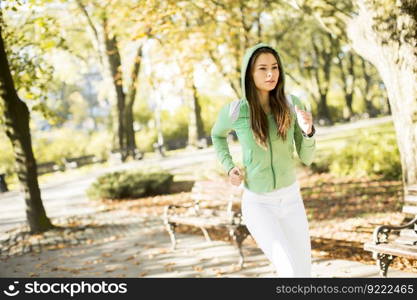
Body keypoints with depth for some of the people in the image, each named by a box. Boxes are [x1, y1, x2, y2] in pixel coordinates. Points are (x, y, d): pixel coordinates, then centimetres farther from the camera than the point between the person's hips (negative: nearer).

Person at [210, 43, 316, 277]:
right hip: (258, 204, -3)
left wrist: (308, 131, -25)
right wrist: (229, 168, -4)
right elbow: (217, 134, 10)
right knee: (292, 272, -18)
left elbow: (307, 158, -5)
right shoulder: (235, 111, -15)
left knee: (304, 275, 6)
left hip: (291, 199, 3)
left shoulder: (293, 104, -9)